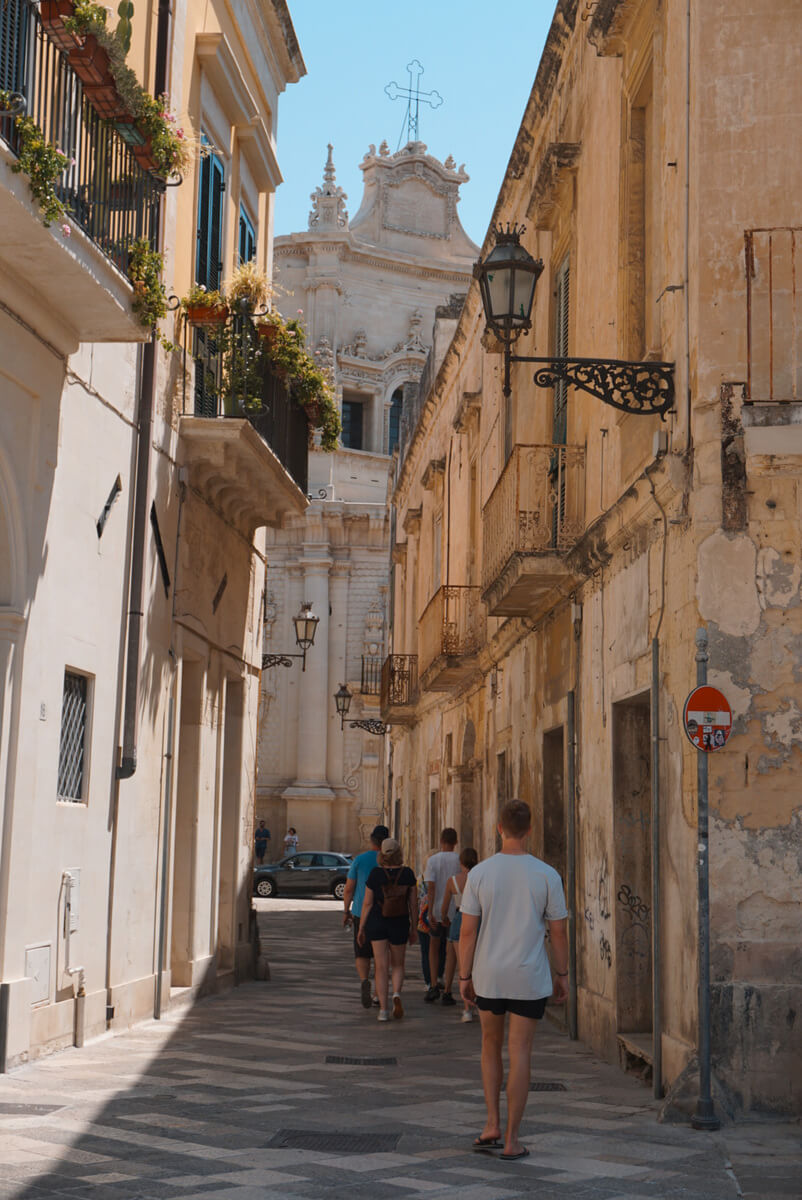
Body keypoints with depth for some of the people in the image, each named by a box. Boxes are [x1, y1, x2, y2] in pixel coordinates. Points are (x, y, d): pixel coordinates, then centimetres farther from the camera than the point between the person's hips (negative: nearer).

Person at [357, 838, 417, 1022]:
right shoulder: (407, 874, -5)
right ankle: (396, 994, -10)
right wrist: (414, 928, 9)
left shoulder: (375, 873, -9)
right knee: (397, 965, 16)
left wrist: (361, 928, 3)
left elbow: (367, 903, -6)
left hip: (377, 923, -1)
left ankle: (383, 1009, -1)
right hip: (400, 924, 1)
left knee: (381, 967, 3)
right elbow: (413, 903, -1)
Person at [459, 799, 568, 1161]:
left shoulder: (479, 874, -7)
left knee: (491, 1045, 21)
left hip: (488, 977, 1)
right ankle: (511, 1141, 6)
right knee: (519, 1054, 3)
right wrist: (562, 975, 9)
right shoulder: (547, 876, -8)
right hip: (530, 980, -1)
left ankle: (492, 1124, 15)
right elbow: (559, 931, -3)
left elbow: (467, 931, -5)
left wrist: (464, 977, 5)